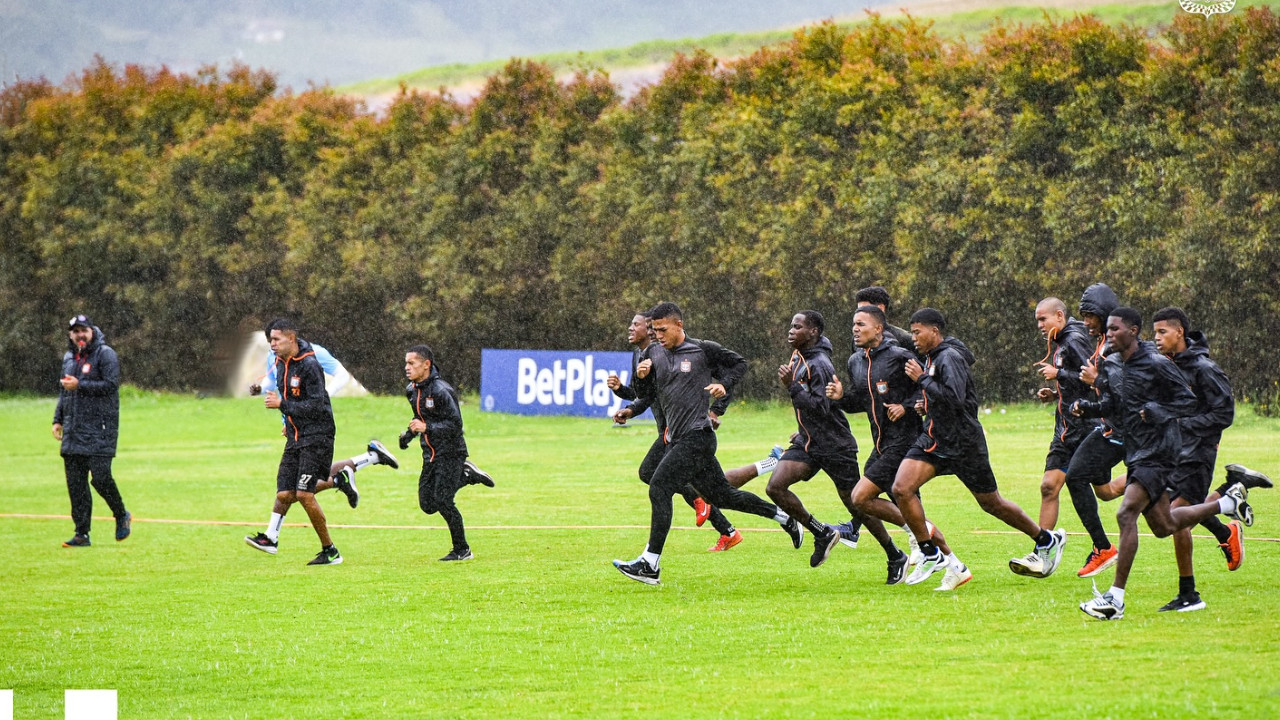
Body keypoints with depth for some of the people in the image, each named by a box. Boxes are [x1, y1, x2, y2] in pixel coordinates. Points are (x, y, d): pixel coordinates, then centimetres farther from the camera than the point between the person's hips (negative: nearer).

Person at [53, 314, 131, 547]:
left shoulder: (105, 355, -5)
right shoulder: (69, 358, 18)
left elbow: (111, 385, -16)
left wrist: (79, 385, -17)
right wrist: (58, 420, 18)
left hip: (100, 429, -7)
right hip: (74, 431, 7)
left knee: (100, 476, -12)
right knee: (75, 482, 2)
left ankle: (122, 516, 13)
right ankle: (82, 534, 6)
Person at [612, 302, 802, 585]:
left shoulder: (703, 350, -5)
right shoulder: (655, 353, 11)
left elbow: (739, 363, 8)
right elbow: (643, 394, 14)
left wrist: (724, 385, -8)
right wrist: (641, 376, -6)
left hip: (697, 437, -8)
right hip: (676, 438, 8)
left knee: (659, 489, -18)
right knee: (721, 495, 14)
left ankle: (650, 564, -18)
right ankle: (786, 519, 29)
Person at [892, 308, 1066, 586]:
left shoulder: (950, 358, -17)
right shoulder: (931, 358, 11)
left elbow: (954, 398, -31)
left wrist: (921, 379, -23)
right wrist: (927, 405, 7)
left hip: (963, 443, -9)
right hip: (934, 439, 9)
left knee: (991, 503, 5)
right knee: (901, 489, -11)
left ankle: (1047, 540, 24)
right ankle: (931, 555, -2)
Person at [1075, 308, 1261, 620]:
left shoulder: (1156, 364, -13)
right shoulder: (1118, 366, 10)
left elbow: (1188, 401, -10)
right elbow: (1114, 406, 19)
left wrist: (1157, 412, -25)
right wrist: (1087, 407, 0)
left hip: (1158, 453, -9)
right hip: (1137, 454, 9)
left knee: (1126, 514, -20)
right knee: (1164, 526, 18)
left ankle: (1116, 598, -21)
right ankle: (1229, 502, 39)